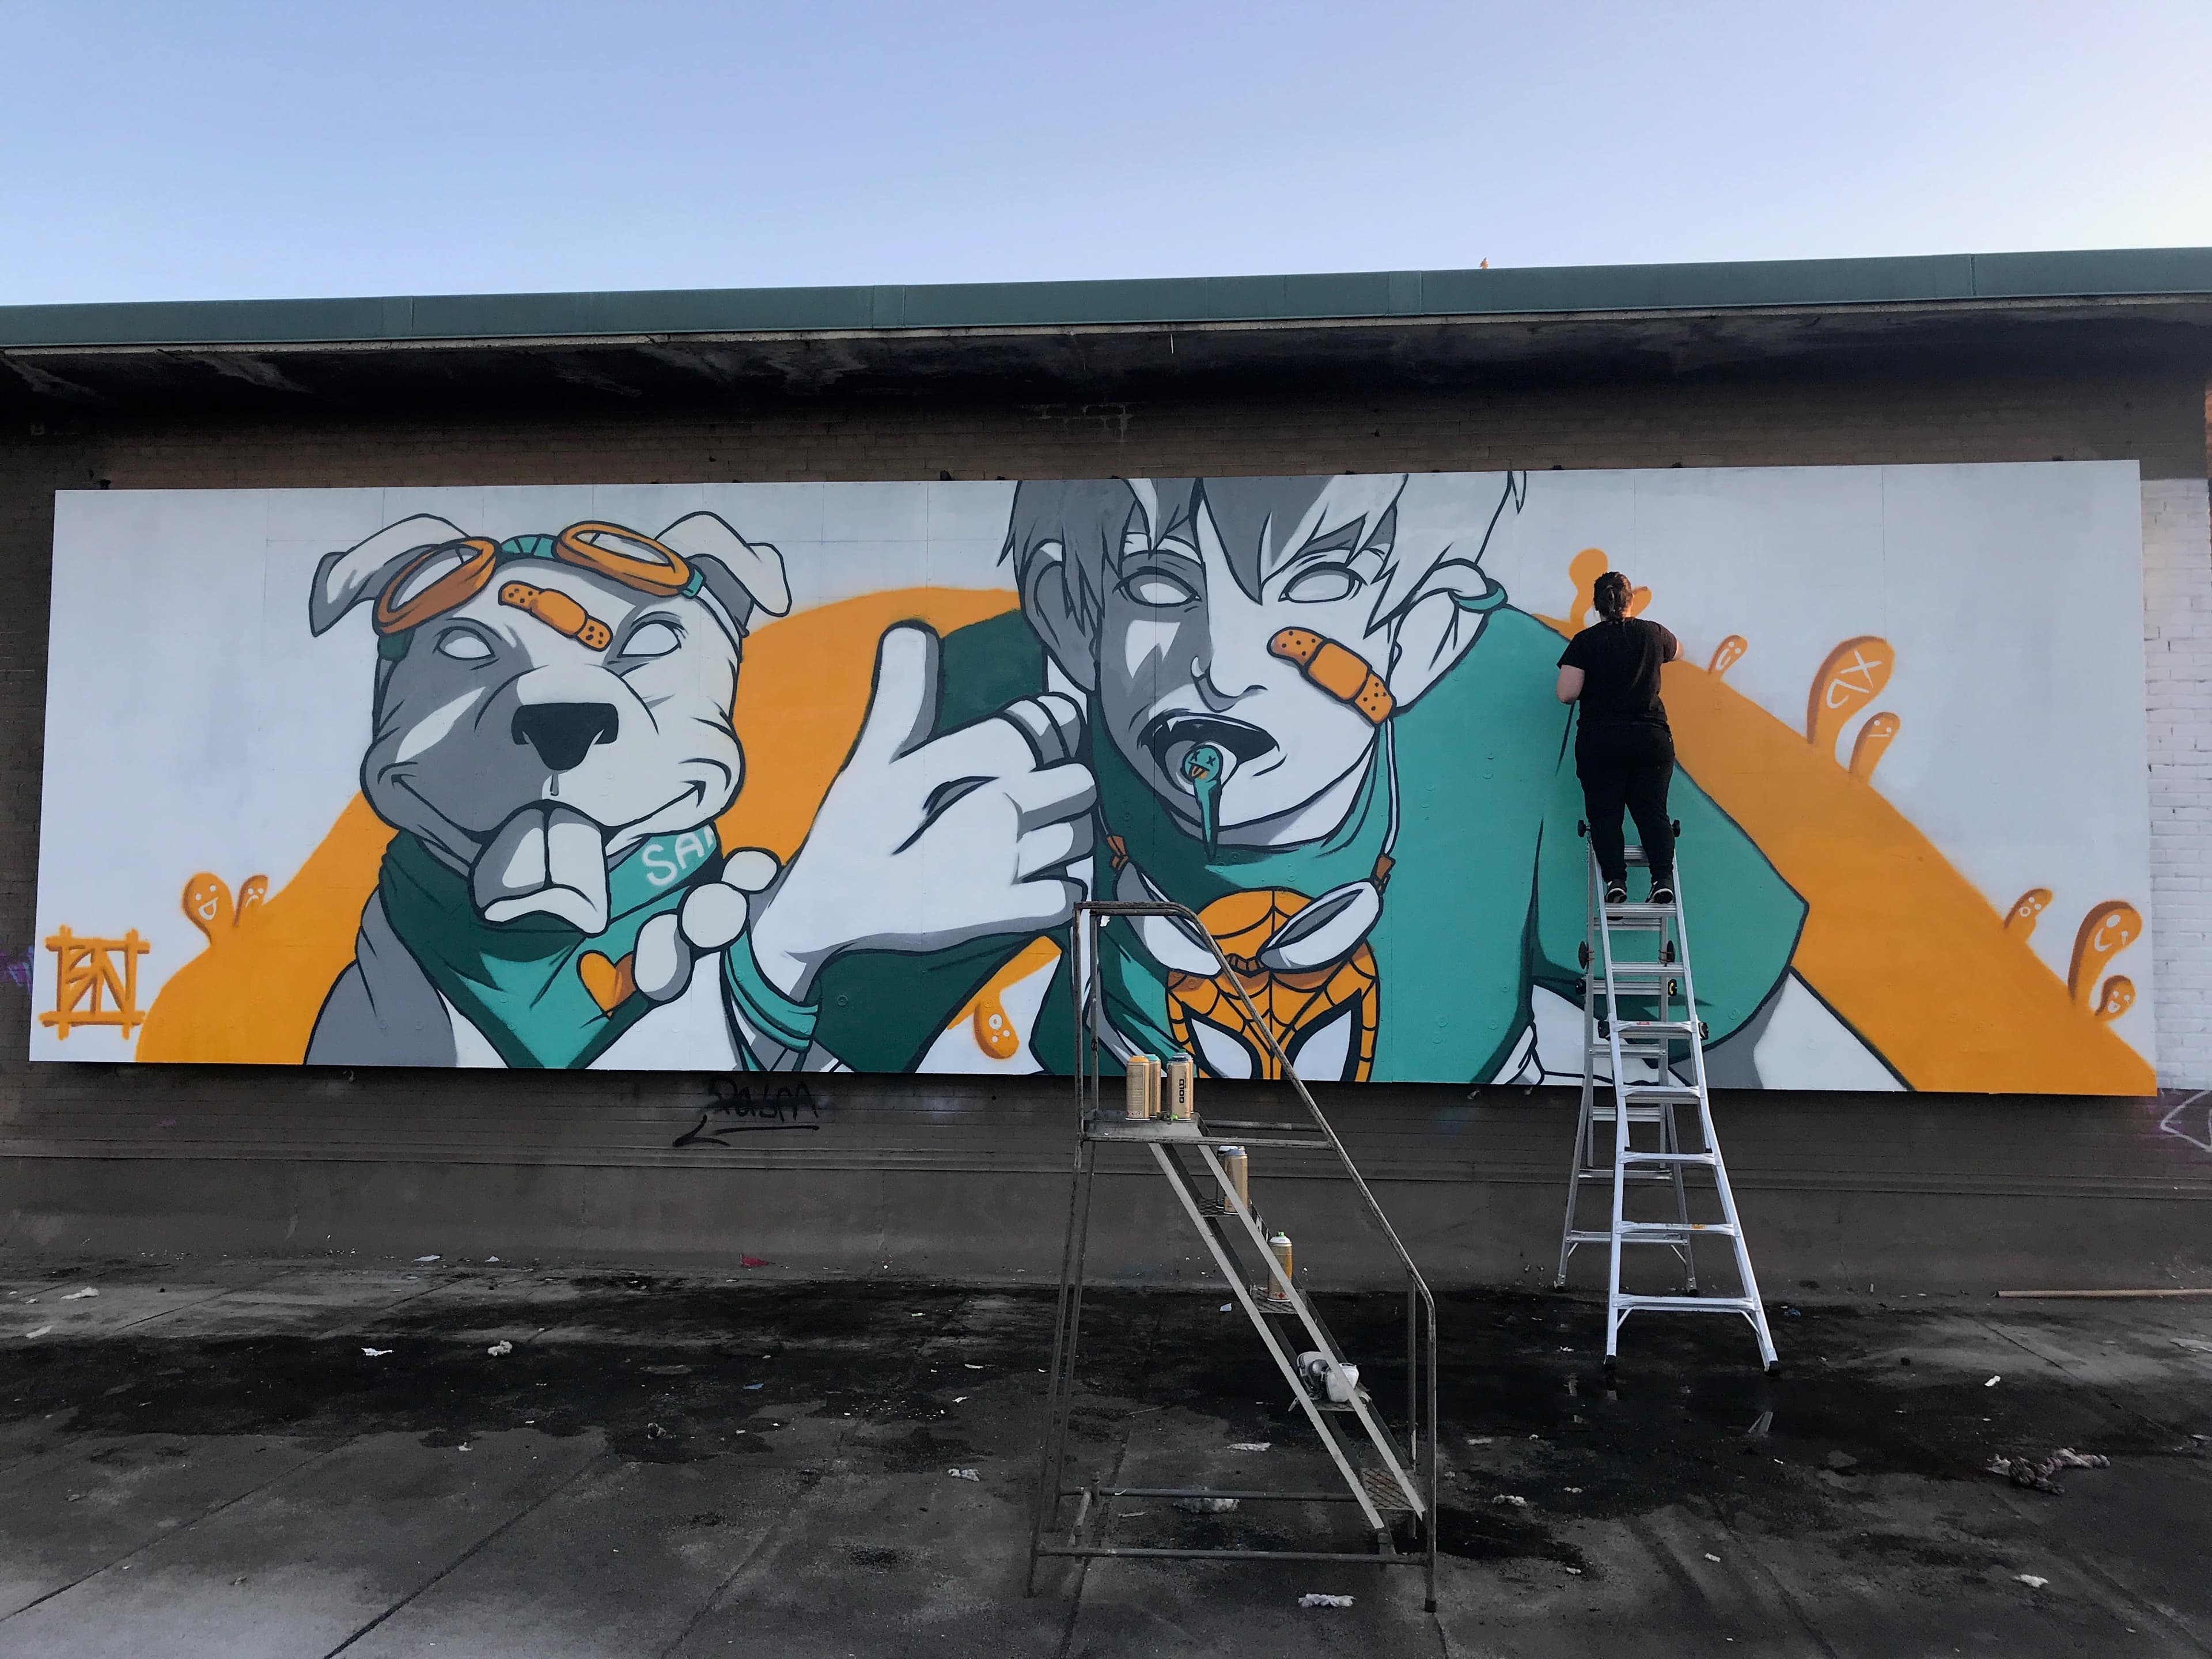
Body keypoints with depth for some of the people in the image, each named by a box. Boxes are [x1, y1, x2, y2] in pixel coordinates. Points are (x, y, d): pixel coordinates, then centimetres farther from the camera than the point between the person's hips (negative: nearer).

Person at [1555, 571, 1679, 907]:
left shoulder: (1586, 641, -3)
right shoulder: (1653, 633, 6)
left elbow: (1566, 694, -10)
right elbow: (1677, 650, 30)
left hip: (1600, 739, -2)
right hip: (1651, 737, 2)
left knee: (1604, 812, 1)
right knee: (1652, 810, 4)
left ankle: (1615, 881, -13)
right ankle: (1663, 879, -10)